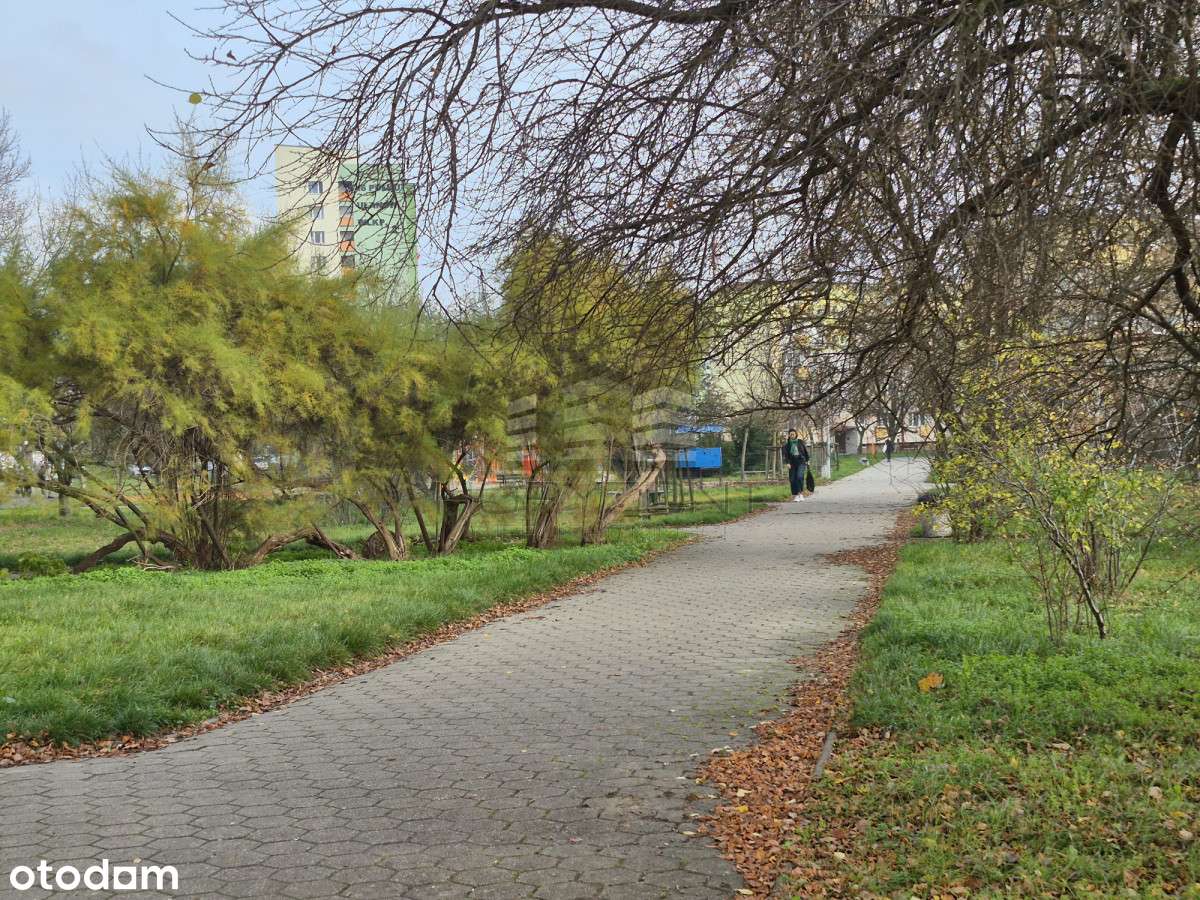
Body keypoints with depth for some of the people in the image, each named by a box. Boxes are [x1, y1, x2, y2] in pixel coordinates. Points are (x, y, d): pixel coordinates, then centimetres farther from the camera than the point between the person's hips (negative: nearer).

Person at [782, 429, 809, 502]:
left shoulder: (800, 442, 5)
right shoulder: (787, 444, 4)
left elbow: (806, 452, 12)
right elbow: (785, 454, -4)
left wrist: (807, 461, 8)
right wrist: (787, 463, -17)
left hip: (801, 462, -1)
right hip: (792, 463, 2)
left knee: (800, 477, -20)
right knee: (793, 479, -2)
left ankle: (801, 493, -8)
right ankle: (795, 496, 5)